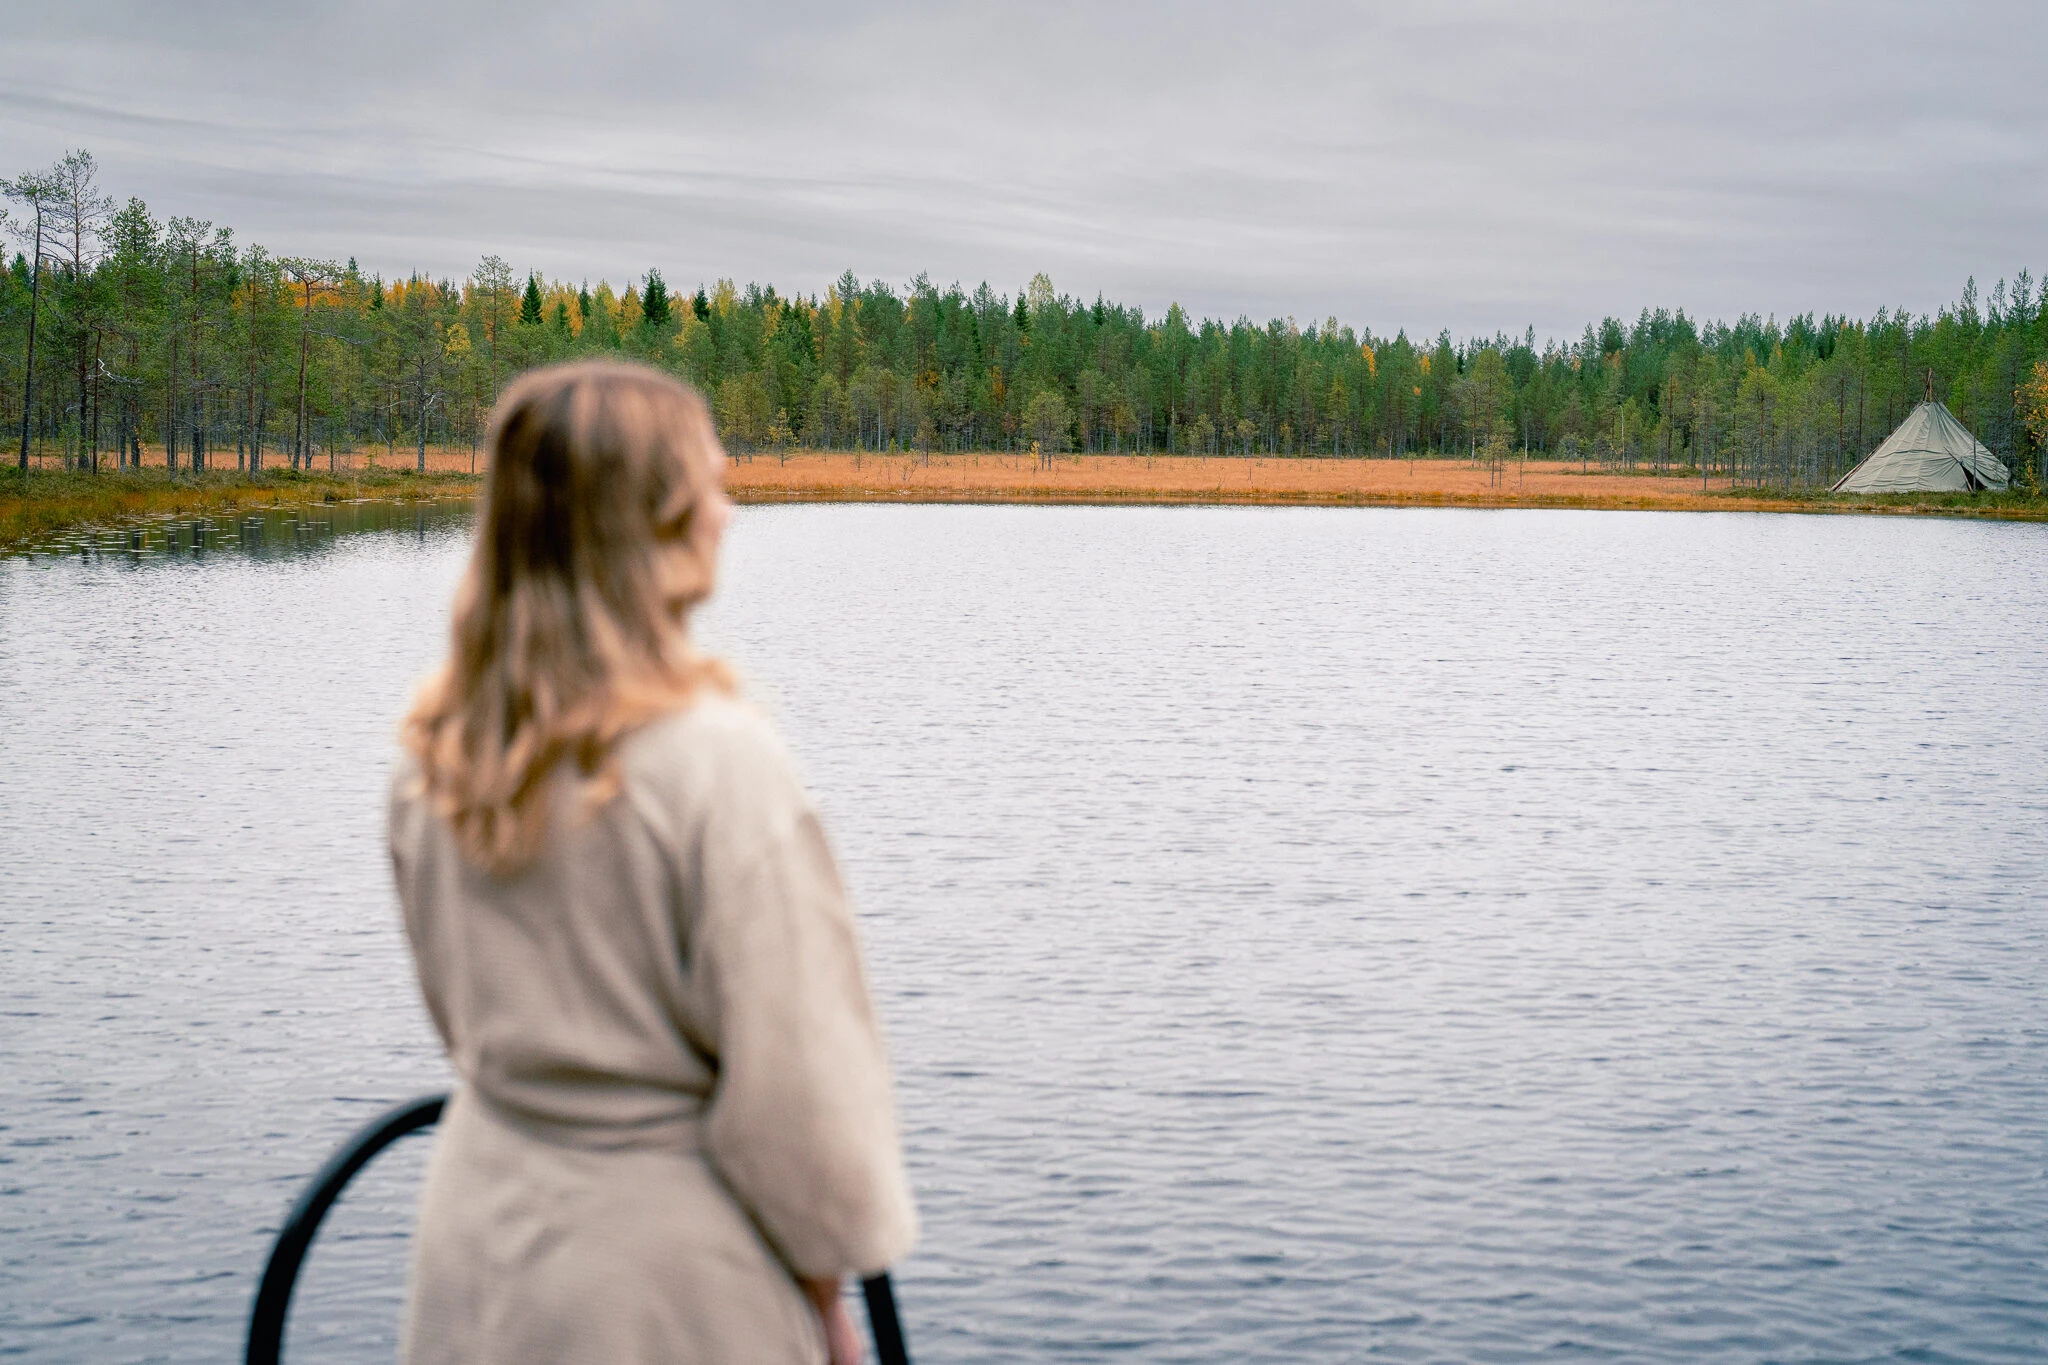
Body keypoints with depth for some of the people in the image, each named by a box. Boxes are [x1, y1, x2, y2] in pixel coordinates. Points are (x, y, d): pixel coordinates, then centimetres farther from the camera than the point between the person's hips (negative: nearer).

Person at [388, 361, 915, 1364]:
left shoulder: (436, 754, 0)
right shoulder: (713, 757, -21)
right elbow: (789, 1066, -18)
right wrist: (827, 1282, -6)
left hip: (480, 1255, 6)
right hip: (665, 1279, -6)